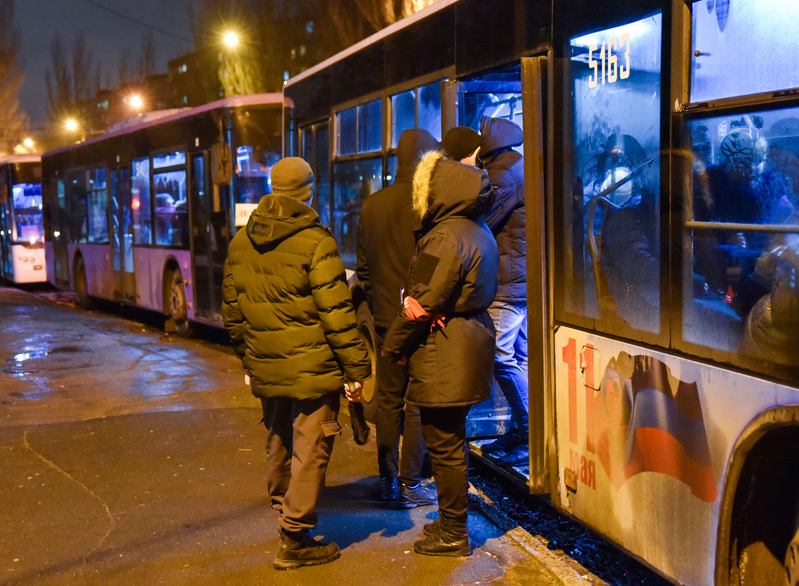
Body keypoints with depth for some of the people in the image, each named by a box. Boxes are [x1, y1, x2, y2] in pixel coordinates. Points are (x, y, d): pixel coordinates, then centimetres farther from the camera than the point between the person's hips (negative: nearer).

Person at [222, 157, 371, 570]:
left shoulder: (240, 243, 7)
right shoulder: (315, 242, -14)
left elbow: (231, 309, 13)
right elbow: (336, 313, -16)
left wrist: (247, 359, 22)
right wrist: (356, 368, -10)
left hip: (265, 369, 7)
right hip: (312, 370, -6)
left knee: (278, 446, 21)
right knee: (309, 452, 3)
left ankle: (285, 515, 38)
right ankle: (295, 540, 8)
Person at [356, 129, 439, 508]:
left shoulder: (371, 205, 7)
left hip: (385, 320, 6)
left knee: (388, 401, 13)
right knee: (418, 405, 3)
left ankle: (387, 481, 20)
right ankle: (410, 486, 10)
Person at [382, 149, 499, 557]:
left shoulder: (444, 239, -19)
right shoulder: (479, 233, 13)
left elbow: (422, 305, -19)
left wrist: (391, 346, -5)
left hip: (443, 358, -10)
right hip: (470, 347, 10)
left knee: (444, 446, 0)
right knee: (451, 442, 18)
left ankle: (453, 535, 10)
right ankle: (452, 523, 30)